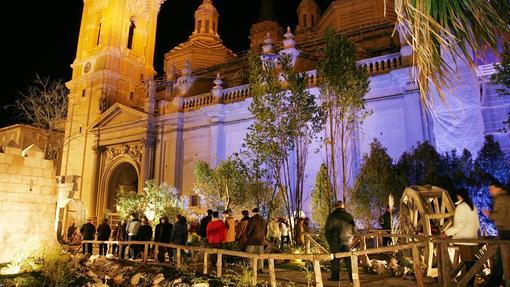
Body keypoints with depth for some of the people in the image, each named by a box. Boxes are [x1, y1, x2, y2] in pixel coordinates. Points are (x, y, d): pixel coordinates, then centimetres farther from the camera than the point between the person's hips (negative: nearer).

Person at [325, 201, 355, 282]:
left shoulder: (331, 216, -3)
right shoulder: (349, 216, 4)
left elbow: (327, 230, -1)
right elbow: (353, 229, 8)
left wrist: (329, 241, 8)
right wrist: (351, 238, 20)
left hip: (335, 241, -2)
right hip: (347, 241, 2)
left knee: (335, 259, 7)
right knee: (349, 259, 6)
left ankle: (335, 276, 11)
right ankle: (352, 277, 5)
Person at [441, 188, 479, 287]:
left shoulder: (461, 206, -10)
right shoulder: (473, 206, 14)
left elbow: (460, 224, -19)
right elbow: (477, 224, 20)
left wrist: (447, 232, -17)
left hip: (464, 240, -8)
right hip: (473, 239, 8)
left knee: (467, 263, -6)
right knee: (471, 262, 11)